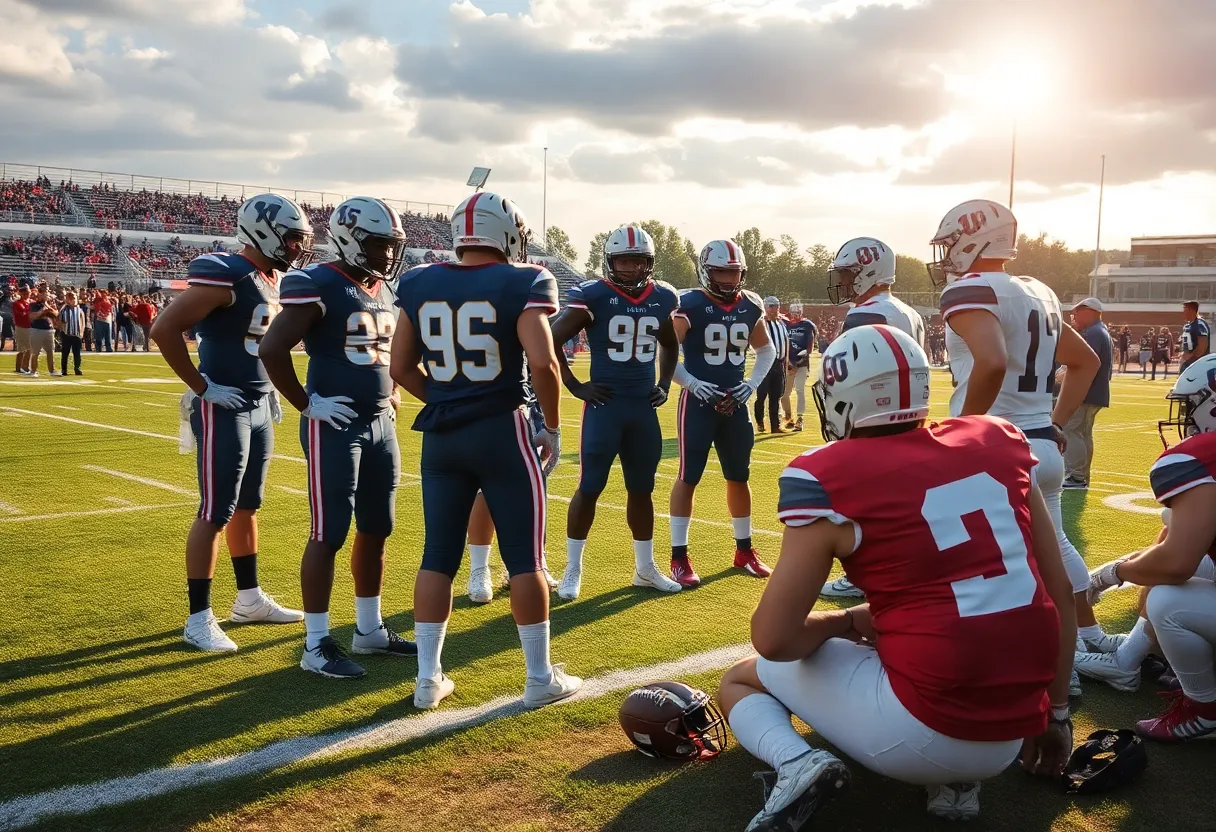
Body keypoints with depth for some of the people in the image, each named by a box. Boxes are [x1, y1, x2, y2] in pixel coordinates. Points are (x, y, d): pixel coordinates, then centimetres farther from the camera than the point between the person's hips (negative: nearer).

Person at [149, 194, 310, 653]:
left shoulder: (273, 280, 10)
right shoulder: (226, 275, -18)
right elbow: (164, 330, -23)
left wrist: (270, 390, 14)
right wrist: (202, 387, -18)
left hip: (260, 407, 9)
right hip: (224, 408, -9)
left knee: (247, 506, 17)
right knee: (215, 514, -3)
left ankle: (249, 599, 29)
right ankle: (199, 619, 6)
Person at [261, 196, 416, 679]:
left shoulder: (385, 290, 13)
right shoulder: (318, 287, -13)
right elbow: (272, 349, -18)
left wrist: (392, 394, 13)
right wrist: (306, 405, -15)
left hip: (381, 426, 8)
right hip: (335, 427, -8)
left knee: (376, 530, 14)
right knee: (328, 535, -3)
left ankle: (369, 630, 27)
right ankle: (316, 645, 8)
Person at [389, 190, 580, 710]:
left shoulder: (419, 285, 6)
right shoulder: (521, 284, -8)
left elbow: (401, 368, 8)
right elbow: (543, 363, -18)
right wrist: (552, 428, -5)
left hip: (440, 435, 4)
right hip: (501, 432, -4)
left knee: (438, 556, 12)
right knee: (524, 558, 6)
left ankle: (428, 678, 18)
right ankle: (540, 678, 17)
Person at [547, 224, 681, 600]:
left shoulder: (662, 298, 5)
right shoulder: (593, 296, -10)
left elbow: (671, 345, 24)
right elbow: (551, 341, -7)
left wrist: (664, 384, 12)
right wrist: (576, 387, -7)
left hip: (644, 406, 5)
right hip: (604, 404, -5)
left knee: (642, 489, 13)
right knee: (589, 487, -1)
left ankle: (645, 568, 26)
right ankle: (572, 571, 11)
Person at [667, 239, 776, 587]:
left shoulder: (751, 306, 4)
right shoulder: (690, 305, -12)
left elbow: (767, 350, 18)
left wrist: (753, 384, 3)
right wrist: (690, 382, -19)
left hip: (735, 403, 5)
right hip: (698, 402, -5)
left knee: (739, 477, 13)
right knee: (688, 477, -2)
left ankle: (744, 551, 27)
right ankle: (679, 557, 6)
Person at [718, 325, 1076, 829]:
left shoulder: (831, 476, -9)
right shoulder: (999, 443, 5)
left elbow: (773, 639, -9)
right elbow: (1060, 593, 10)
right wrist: (1054, 712, 21)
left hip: (925, 732, -5)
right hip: (1012, 737, 5)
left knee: (743, 679, 19)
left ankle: (796, 765, -8)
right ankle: (954, 777, 13)